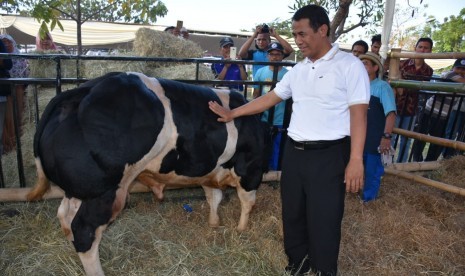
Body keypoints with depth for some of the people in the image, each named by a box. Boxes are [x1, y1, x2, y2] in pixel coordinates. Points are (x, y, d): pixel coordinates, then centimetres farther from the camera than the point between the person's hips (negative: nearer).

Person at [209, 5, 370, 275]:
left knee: (323, 220, 2)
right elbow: (270, 98, 18)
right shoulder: (297, 70, 12)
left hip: (329, 155, -6)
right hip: (293, 152, 7)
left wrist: (356, 160, -17)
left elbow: (359, 113, -11)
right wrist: (231, 114, 18)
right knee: (293, 213, 16)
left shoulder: (349, 65, -6)